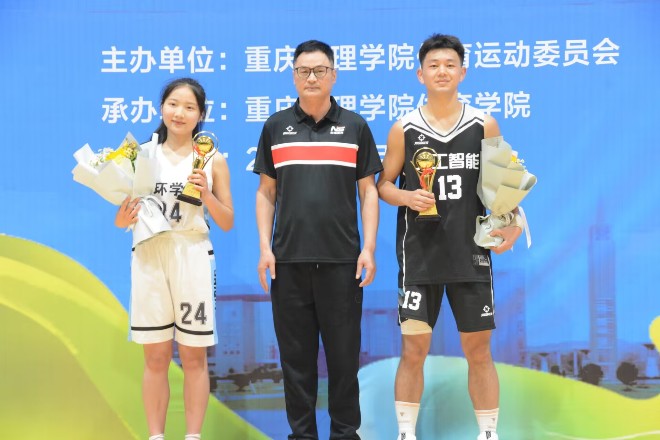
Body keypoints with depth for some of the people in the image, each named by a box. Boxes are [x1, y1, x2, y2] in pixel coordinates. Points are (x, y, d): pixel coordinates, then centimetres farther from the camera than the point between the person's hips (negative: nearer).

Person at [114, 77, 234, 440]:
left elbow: (227, 223, 5)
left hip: (193, 258, -1)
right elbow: (121, 215, 10)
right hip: (149, 258, 1)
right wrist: (124, 218, -13)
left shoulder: (213, 160, 4)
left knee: (194, 356, 4)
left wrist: (206, 194, -12)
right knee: (155, 357, 5)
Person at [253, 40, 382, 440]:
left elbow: (369, 191, 5)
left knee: (344, 351, 4)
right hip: (288, 260, 1)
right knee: (296, 354, 7)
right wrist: (265, 247, 0)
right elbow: (266, 192, 10)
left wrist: (368, 248, -4)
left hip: (342, 259, -1)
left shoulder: (354, 126, 5)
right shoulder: (276, 127, 8)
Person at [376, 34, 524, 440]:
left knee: (479, 349, 6)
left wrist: (512, 223, -11)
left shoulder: (484, 125, 1)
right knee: (414, 349, 1)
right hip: (420, 255, 0)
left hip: (471, 254, 1)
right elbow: (384, 184, 6)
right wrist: (406, 197, -15)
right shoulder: (404, 129, 0)